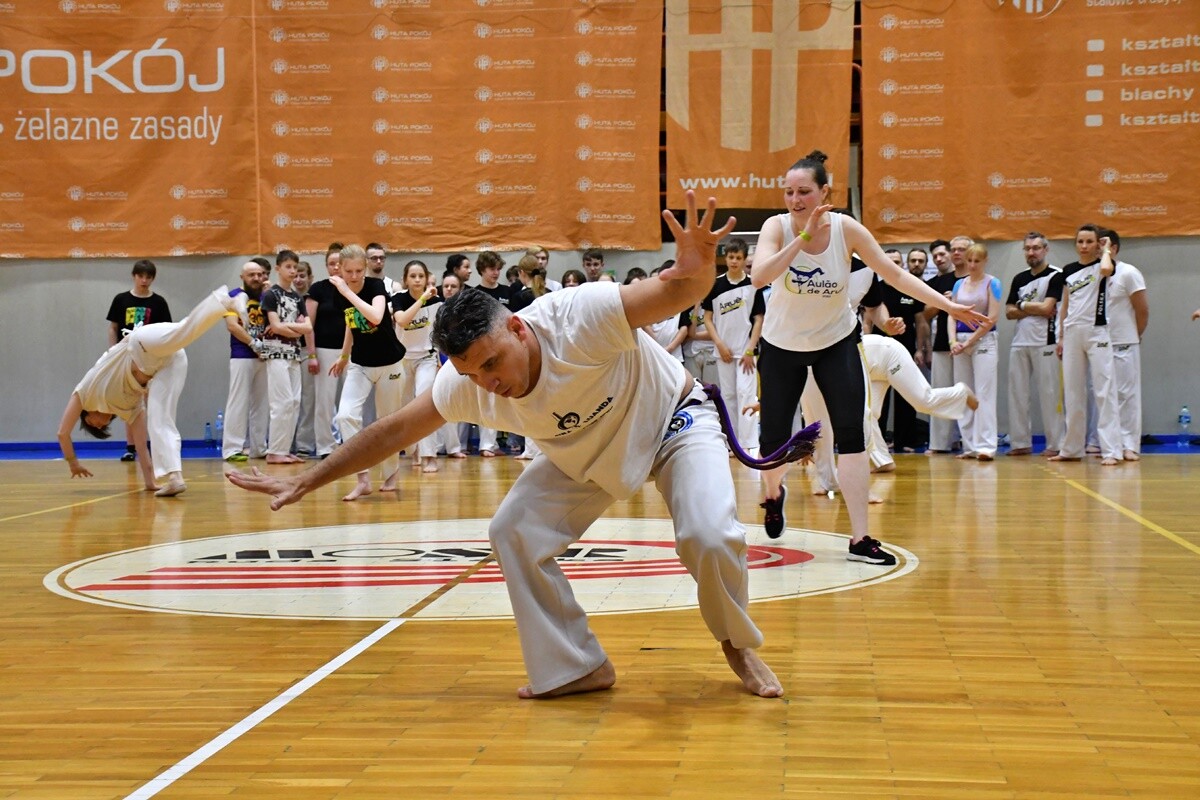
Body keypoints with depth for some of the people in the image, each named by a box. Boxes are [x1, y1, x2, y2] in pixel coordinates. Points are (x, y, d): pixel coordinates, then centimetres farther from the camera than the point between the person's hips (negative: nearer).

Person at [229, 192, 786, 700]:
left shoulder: (580, 318, -39)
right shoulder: (466, 385, -22)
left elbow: (678, 293, -45)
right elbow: (391, 431, -13)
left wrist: (696, 270, -70)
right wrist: (306, 482, -12)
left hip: (672, 422, -5)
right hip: (584, 454, 5)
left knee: (709, 536, -26)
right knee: (514, 532, -11)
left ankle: (738, 645, 6)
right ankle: (578, 668, 3)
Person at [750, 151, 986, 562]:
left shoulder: (846, 228, -16)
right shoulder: (777, 226, -19)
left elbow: (894, 273, -10)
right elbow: (759, 277, -36)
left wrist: (948, 305, -16)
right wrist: (804, 237, -43)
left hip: (836, 342, 0)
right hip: (781, 346, 0)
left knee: (852, 433, -13)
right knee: (774, 439, 4)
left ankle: (859, 539, -9)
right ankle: (773, 494, 40)